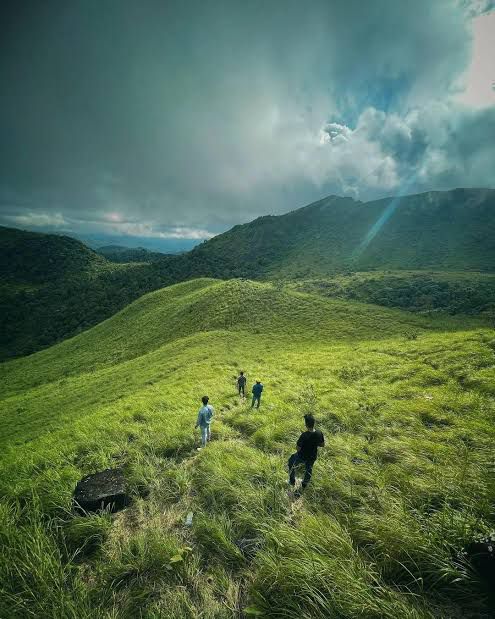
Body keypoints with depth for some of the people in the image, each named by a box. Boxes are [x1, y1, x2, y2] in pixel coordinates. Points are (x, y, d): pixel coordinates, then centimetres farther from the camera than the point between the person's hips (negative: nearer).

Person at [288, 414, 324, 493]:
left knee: (291, 462, 26)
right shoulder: (319, 433, -22)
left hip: (302, 457, -4)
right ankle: (304, 485, 54)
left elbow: (298, 449, -26)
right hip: (312, 457, 4)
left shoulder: (304, 435, -36)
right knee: (309, 469, 32)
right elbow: (322, 444, -5)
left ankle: (292, 481, 39)